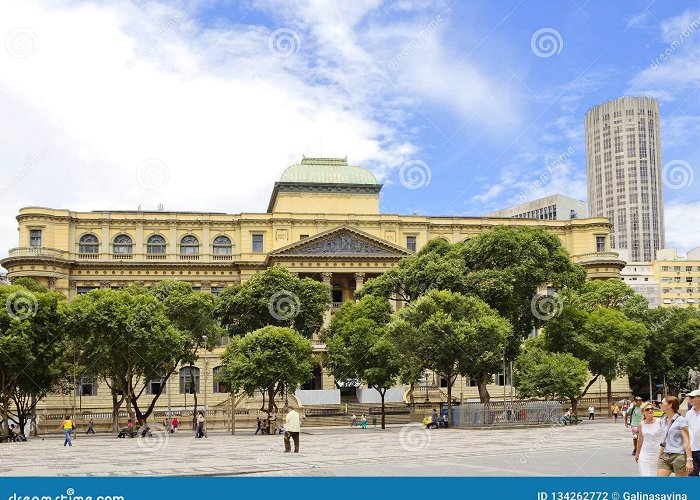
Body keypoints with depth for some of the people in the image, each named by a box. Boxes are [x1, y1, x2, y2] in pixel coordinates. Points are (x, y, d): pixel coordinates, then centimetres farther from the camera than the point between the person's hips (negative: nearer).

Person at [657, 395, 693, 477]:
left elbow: (686, 442, -10)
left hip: (679, 456, -6)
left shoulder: (681, 420, -7)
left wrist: (689, 460, -15)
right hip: (665, 457, 6)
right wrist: (659, 456, 20)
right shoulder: (663, 421, 13)